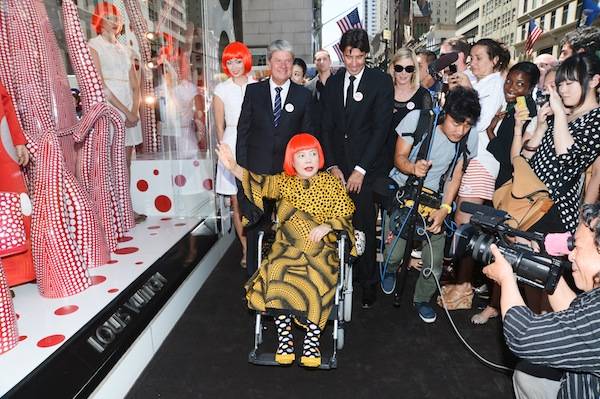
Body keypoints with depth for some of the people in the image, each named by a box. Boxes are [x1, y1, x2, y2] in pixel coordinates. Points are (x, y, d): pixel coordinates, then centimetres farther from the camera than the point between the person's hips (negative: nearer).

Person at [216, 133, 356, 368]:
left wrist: (328, 226, -14)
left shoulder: (331, 183, 8)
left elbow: (346, 213, 6)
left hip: (321, 249, -1)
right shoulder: (284, 181, 11)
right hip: (287, 247, 1)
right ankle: (284, 336, -11)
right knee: (277, 277, -26)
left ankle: (312, 340, -11)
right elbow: (260, 183, -6)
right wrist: (233, 167, -22)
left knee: (318, 281, -28)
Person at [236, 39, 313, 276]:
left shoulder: (303, 95, 4)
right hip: (257, 170, 0)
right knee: (255, 227, 9)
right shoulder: (253, 91, 4)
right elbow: (243, 131, 3)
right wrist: (242, 167, -3)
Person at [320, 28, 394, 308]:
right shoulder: (333, 82, 11)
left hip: (367, 169, -3)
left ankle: (368, 285, 16)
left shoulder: (381, 82, -1)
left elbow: (381, 128, -7)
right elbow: (326, 127, 9)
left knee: (364, 229, -2)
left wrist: (360, 170, -11)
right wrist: (332, 166, -1)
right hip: (338, 167, 3)